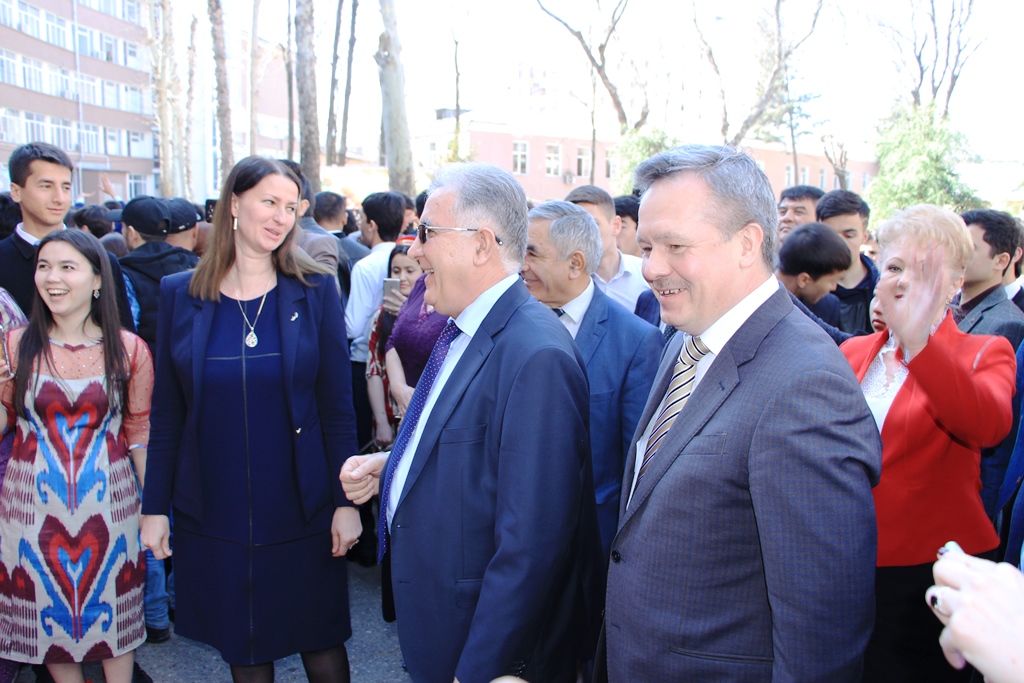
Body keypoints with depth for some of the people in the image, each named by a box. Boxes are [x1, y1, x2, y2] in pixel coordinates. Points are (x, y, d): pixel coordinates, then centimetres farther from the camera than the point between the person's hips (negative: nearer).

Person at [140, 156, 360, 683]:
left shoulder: (315, 290, -4)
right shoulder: (180, 293, -1)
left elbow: (337, 404, -3)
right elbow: (167, 412, 3)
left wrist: (346, 500, -6)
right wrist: (154, 505, 2)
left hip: (301, 509, -1)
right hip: (213, 513, 1)